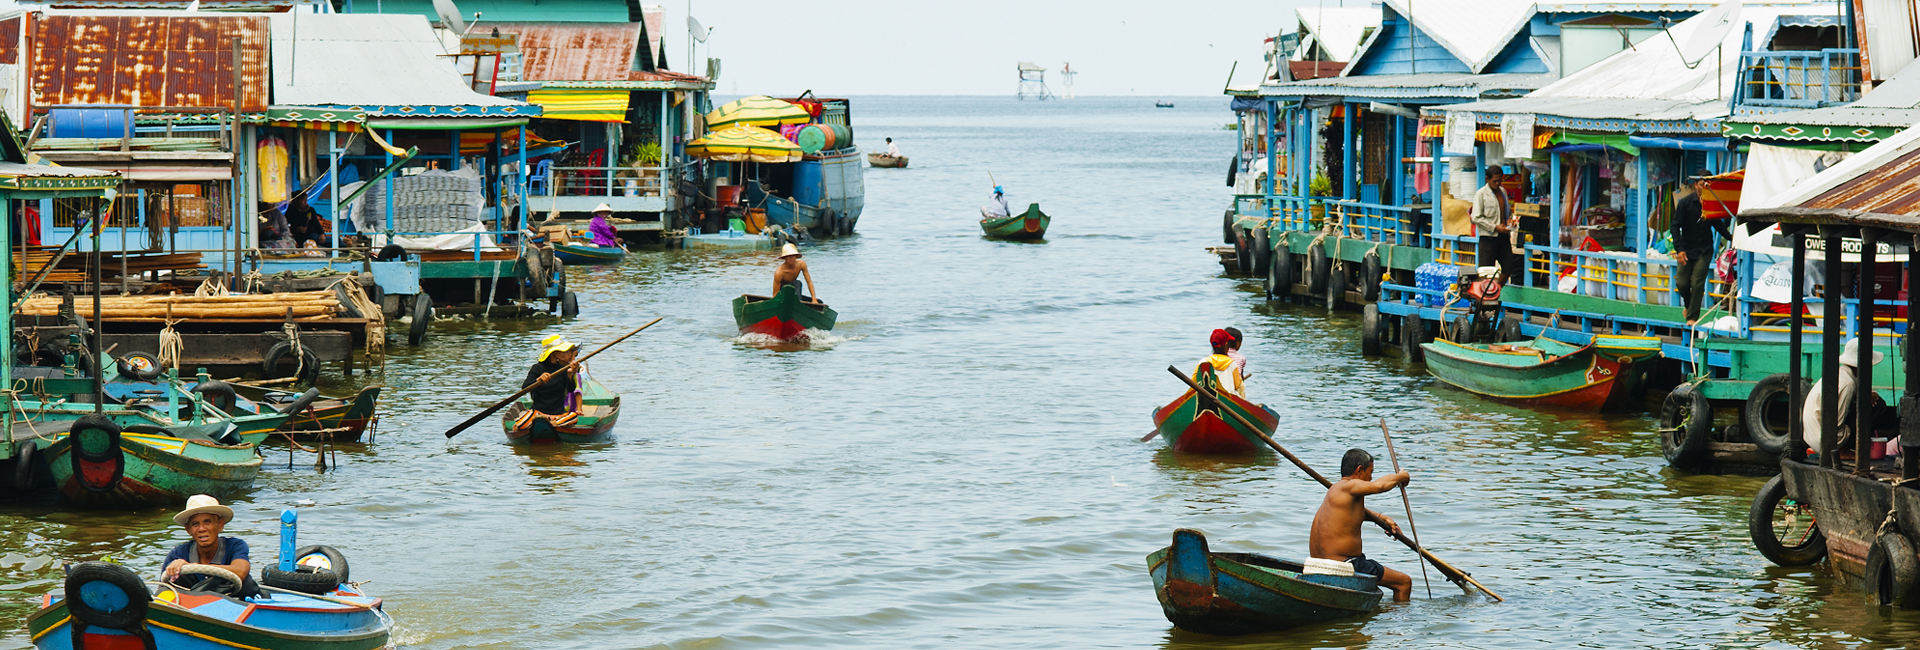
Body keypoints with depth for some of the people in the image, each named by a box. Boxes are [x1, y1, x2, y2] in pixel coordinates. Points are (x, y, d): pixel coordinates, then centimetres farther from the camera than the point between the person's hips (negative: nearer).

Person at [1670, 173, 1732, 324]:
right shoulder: (1685, 202, -7)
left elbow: (1718, 225, 14)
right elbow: (1676, 226, -7)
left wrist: (1730, 237, -4)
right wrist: (1679, 249, -17)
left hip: (1704, 251, 0)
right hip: (1687, 249, 0)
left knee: (1697, 283, -8)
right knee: (1682, 283, -1)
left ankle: (1692, 317, -1)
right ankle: (1689, 305, 31)